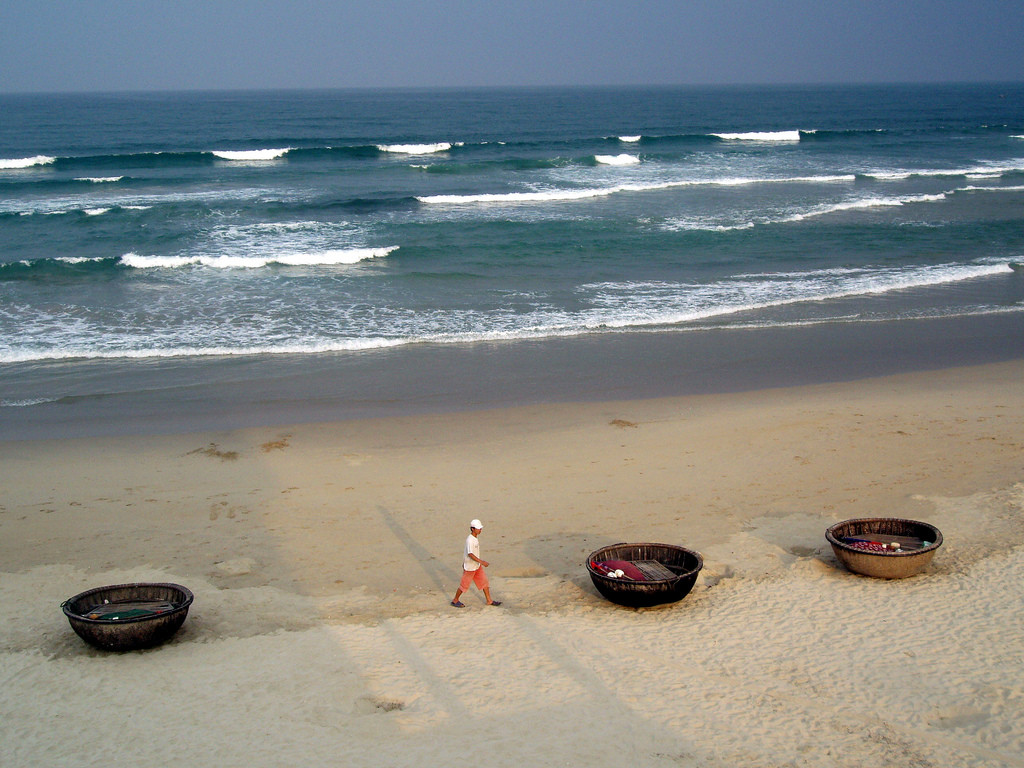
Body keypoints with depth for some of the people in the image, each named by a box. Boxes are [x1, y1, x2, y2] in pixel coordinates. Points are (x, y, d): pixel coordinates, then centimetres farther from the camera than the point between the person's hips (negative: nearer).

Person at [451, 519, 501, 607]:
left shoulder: (476, 537, 4)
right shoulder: (470, 540, -25)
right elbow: (470, 554, -30)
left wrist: (464, 562, 24)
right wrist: (481, 562, -33)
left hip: (477, 566, 9)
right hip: (470, 567, -9)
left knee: (484, 582, 10)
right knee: (465, 584, 5)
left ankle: (489, 601, 18)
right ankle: (455, 600, 22)